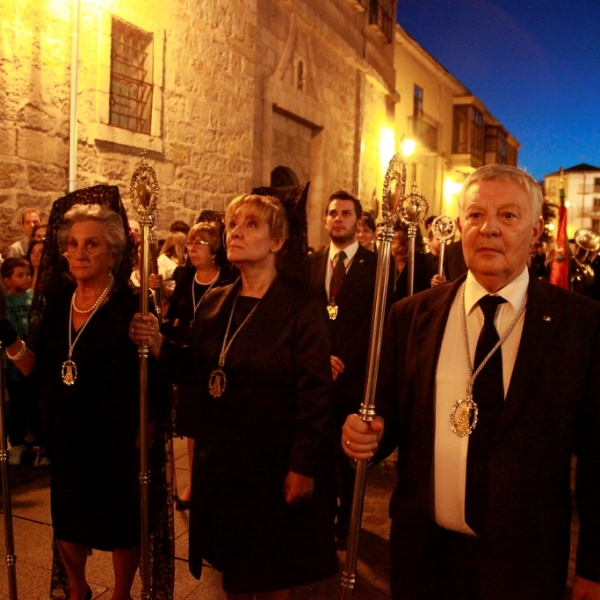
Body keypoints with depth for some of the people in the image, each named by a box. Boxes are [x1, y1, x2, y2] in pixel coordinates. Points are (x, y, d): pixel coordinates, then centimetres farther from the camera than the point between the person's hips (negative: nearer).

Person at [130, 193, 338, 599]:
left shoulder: (301, 306, -14)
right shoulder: (214, 303, 4)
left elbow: (315, 393, -16)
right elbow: (199, 369, 8)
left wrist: (303, 467, -16)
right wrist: (159, 345, -8)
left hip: (274, 463, -5)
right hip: (219, 459, 5)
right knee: (232, 565, 20)